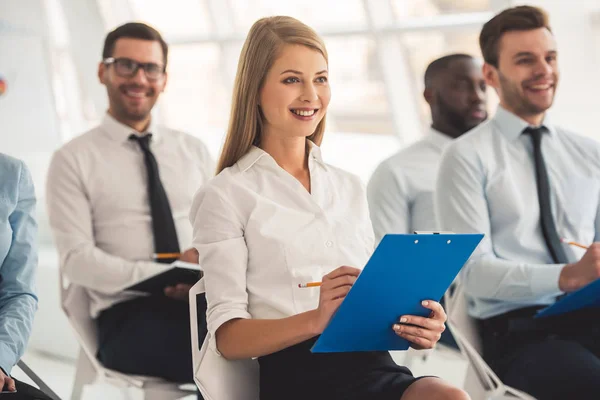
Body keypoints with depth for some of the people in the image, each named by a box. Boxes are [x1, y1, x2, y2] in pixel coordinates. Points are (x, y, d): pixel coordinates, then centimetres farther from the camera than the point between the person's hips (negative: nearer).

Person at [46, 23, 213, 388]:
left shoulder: (194, 151, 18)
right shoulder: (74, 160, 5)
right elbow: (77, 259, -4)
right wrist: (163, 277, -18)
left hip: (205, 301, 4)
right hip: (129, 315, -4)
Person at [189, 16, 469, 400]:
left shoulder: (350, 187, 23)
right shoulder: (226, 196, 5)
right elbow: (227, 336, -4)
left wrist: (415, 326, 1)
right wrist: (316, 320, -22)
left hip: (376, 365, 6)